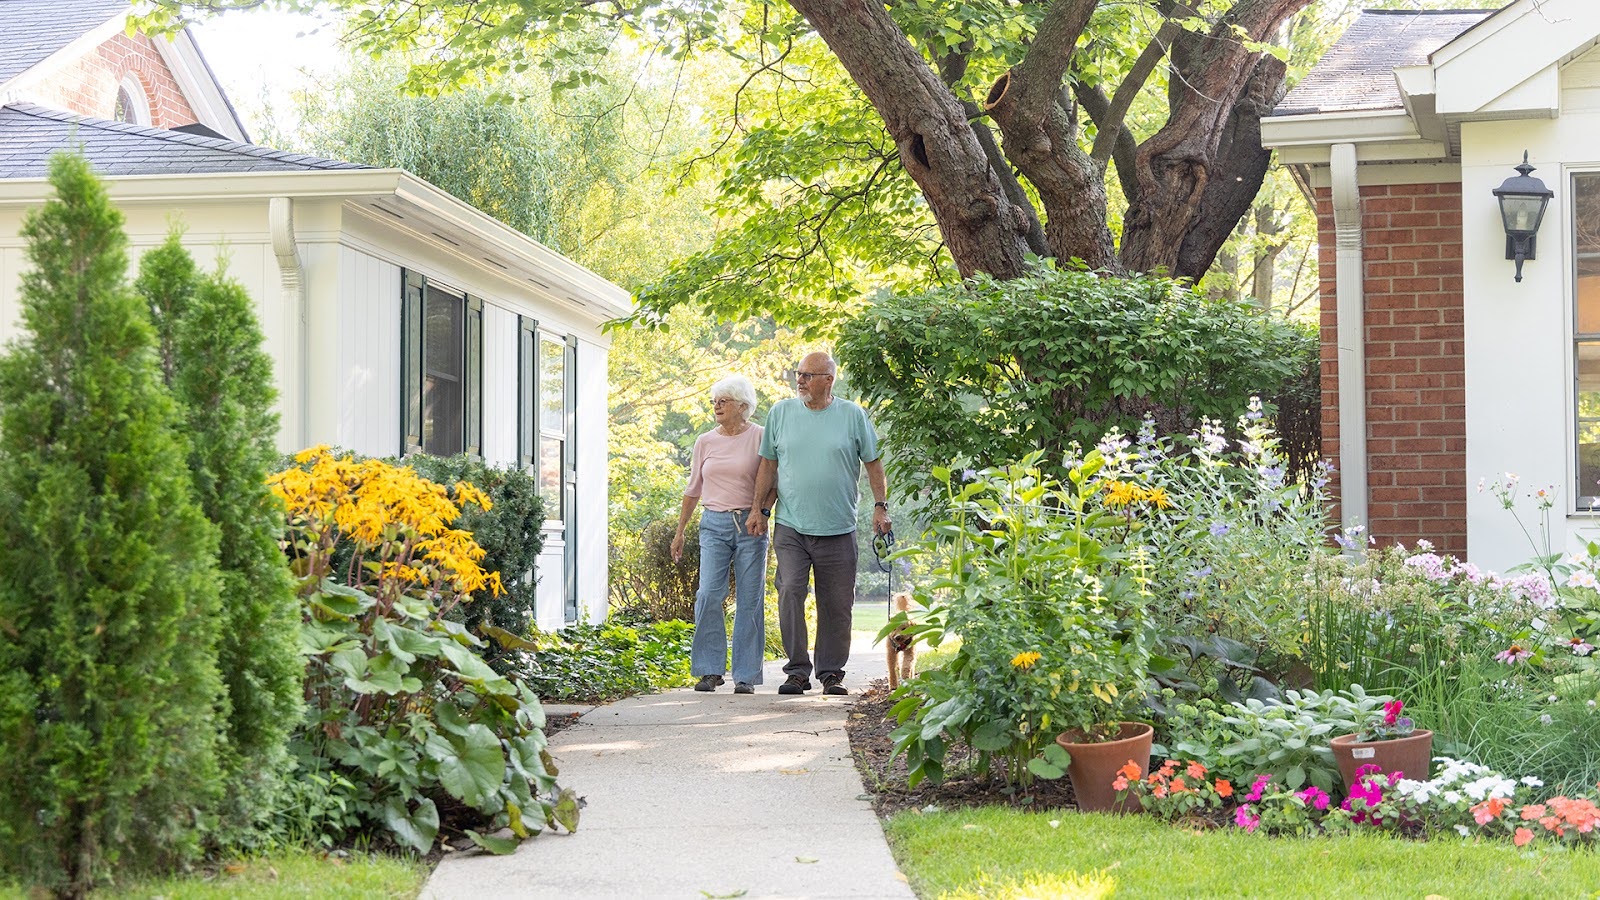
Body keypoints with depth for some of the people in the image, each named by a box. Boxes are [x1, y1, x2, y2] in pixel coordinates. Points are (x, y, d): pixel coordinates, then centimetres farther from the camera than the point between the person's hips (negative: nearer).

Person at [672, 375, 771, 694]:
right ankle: (710, 671, -2)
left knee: (750, 600, -1)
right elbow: (693, 489, 17)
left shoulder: (759, 437, 1)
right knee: (708, 595, -9)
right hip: (714, 524, 2)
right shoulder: (705, 442, 10)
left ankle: (746, 675, 4)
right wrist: (680, 532, 18)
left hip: (750, 525, -2)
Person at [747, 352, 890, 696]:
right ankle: (797, 671, -6)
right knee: (790, 593, -13)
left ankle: (832, 673, 15)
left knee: (837, 604, 3)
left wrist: (880, 506, 2)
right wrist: (759, 509, 9)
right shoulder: (781, 413, 7)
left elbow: (873, 463, 8)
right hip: (790, 525, 0)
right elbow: (768, 464, 12)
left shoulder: (853, 416, 2)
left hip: (838, 528, 0)